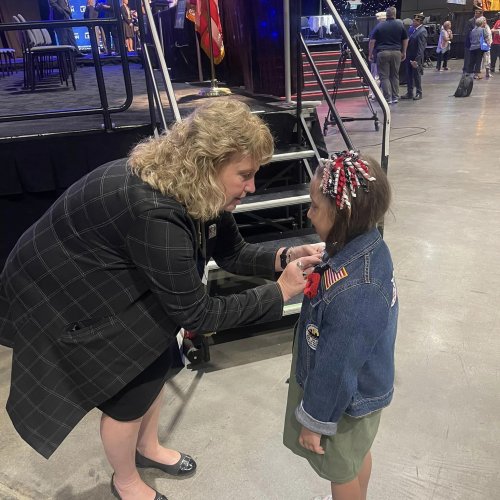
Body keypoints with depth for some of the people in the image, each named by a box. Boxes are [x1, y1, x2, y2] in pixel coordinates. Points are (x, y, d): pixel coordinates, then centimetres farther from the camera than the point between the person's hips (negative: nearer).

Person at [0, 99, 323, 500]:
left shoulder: (197, 189, -12)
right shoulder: (156, 214, -39)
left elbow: (232, 252, -2)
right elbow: (196, 315, -31)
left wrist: (282, 258, -19)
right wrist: (280, 291, -26)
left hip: (111, 282, 8)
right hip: (59, 294, -8)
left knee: (159, 358, 14)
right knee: (131, 387, 4)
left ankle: (147, 447, 42)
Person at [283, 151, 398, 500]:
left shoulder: (351, 295, -40)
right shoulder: (370, 246, -13)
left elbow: (336, 368, -26)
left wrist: (314, 419, -13)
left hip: (345, 400, -8)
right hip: (364, 386, 8)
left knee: (341, 469, 21)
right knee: (358, 454, 32)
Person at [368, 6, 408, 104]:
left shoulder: (379, 26, 0)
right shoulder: (400, 25, 8)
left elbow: (372, 41, -3)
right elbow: (405, 40, 14)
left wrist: (370, 54, 2)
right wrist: (404, 52, 23)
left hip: (383, 53, -3)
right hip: (396, 52, 3)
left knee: (384, 76, 0)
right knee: (395, 75, 12)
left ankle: (388, 98, -6)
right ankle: (395, 97, 13)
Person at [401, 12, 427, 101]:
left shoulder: (422, 32, -16)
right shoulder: (415, 30, 9)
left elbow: (421, 48, -21)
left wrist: (416, 60, -24)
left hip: (416, 58, -8)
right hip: (410, 57, 8)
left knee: (416, 75, 3)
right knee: (409, 75, 12)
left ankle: (419, 93, 15)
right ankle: (409, 93, 22)